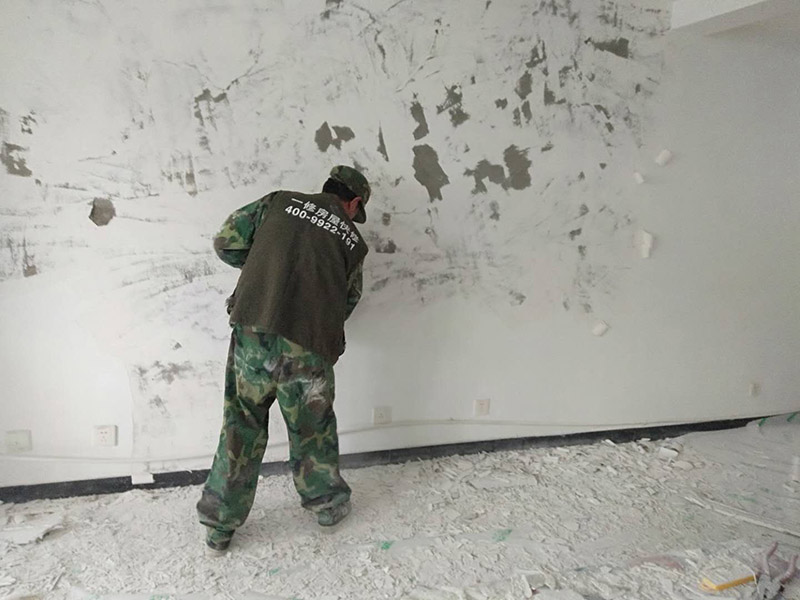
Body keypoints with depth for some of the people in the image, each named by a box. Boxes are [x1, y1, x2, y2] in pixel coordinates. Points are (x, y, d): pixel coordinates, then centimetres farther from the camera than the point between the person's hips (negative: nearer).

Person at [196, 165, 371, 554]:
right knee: (312, 429, 21)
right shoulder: (354, 241, 15)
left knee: (241, 426, 16)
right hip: (309, 348, 0)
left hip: (254, 331, 1)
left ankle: (219, 527, 27)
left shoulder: (279, 201, 13)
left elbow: (226, 243, 10)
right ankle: (328, 505, 42)